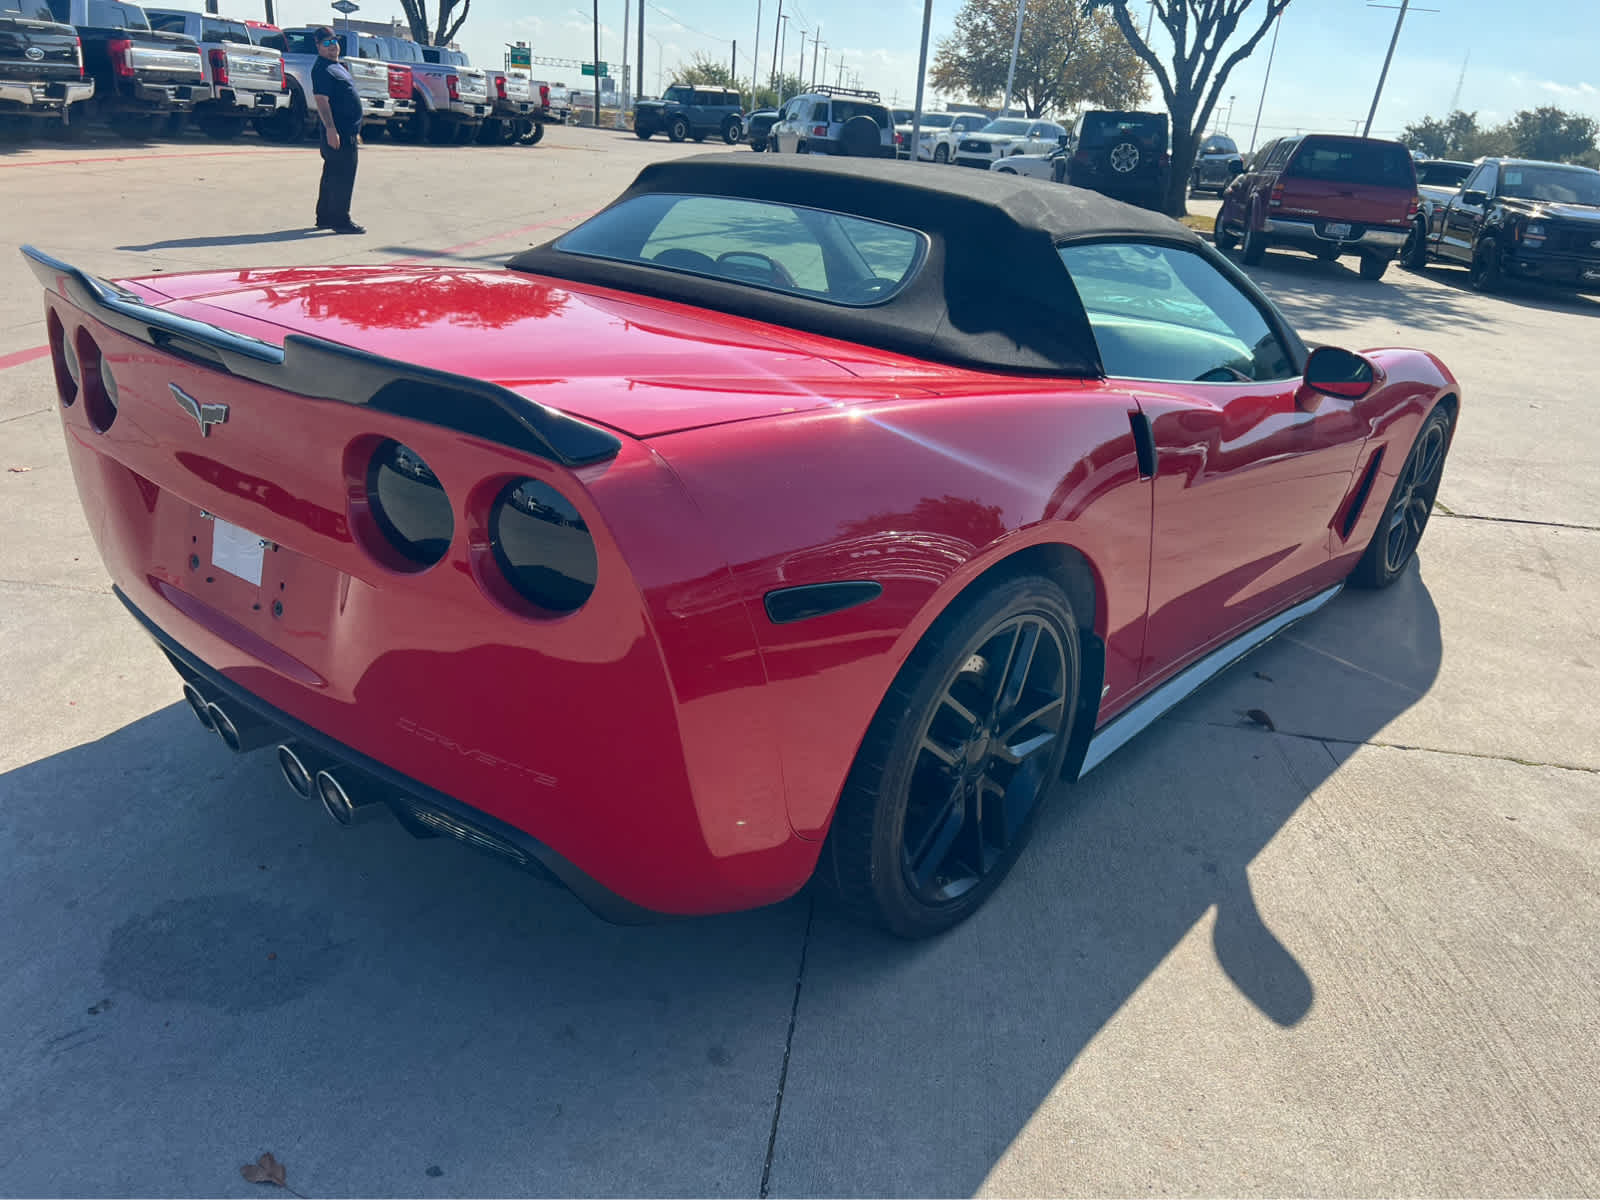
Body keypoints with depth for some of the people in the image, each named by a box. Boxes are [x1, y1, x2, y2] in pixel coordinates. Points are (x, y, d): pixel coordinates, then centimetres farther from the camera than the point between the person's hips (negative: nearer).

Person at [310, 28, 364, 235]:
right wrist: (330, 129, -29)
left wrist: (355, 128, 24)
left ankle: (324, 217, 22)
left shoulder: (337, 66, 20)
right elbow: (321, 99, -20)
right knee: (343, 176, -11)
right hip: (337, 132, -11)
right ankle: (340, 220, -9)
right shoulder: (322, 69, -12)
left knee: (332, 175, 14)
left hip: (346, 130, 11)